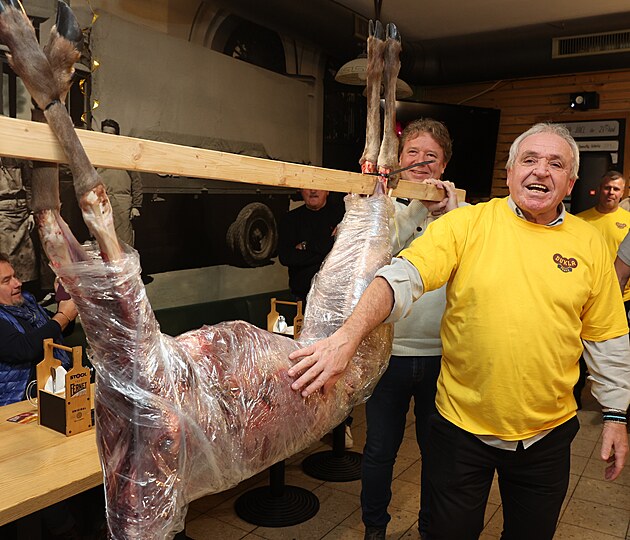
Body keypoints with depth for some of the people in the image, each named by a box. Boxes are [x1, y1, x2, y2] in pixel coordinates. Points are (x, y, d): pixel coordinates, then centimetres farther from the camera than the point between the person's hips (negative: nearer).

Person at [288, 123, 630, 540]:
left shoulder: (589, 243, 0)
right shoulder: (468, 223, -10)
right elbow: (403, 277, -22)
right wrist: (348, 337, -36)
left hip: (547, 434, 3)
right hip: (463, 427, -2)